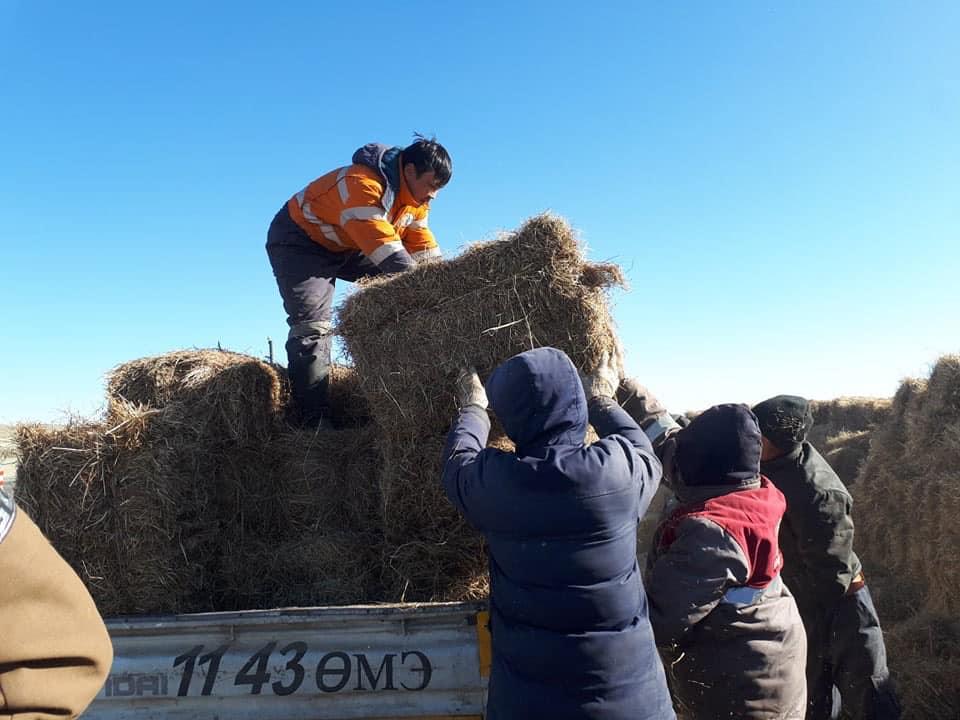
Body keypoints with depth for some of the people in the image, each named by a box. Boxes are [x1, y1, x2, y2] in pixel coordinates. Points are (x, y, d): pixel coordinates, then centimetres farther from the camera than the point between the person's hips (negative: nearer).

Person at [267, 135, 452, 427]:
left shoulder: (415, 196, -6)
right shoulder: (361, 183, -35)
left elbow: (423, 248, -5)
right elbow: (386, 249, -42)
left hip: (348, 247, 8)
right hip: (300, 240, -8)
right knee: (313, 324, -21)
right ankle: (315, 421, -21)